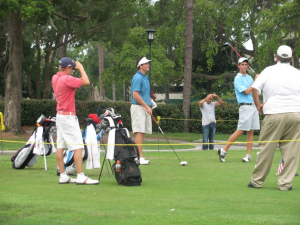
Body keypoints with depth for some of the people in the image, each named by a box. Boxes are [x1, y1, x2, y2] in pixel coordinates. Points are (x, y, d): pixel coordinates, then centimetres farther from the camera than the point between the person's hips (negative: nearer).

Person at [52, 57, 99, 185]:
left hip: (59, 115, 9)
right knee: (78, 146, -9)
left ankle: (63, 176, 11)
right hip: (68, 116, -9)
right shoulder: (67, 79, -18)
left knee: (60, 146, 8)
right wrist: (81, 68, -9)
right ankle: (80, 177, -14)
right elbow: (86, 82, -22)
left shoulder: (55, 78, 8)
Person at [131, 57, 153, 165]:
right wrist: (146, 106, -18)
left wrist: (148, 105, 15)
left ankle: (138, 157, 10)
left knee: (142, 132, 8)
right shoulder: (137, 78, -13)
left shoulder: (145, 77, 17)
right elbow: (135, 95, -19)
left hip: (145, 107, 10)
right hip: (138, 107, -10)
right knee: (140, 132, -11)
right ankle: (140, 157, -14)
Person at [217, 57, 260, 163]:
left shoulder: (249, 77, 17)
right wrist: (255, 81, -8)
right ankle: (223, 151, -6)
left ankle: (248, 155, 5)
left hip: (254, 106, 7)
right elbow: (247, 91, -14)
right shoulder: (238, 79, -6)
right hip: (245, 106, -7)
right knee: (239, 131, -11)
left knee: (251, 132, 3)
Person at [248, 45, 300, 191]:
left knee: (266, 148, 5)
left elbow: (255, 88, -2)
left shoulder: (269, 71, 5)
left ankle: (257, 180, 10)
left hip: (274, 115, -1)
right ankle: (285, 183, 2)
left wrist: (258, 105, 9)